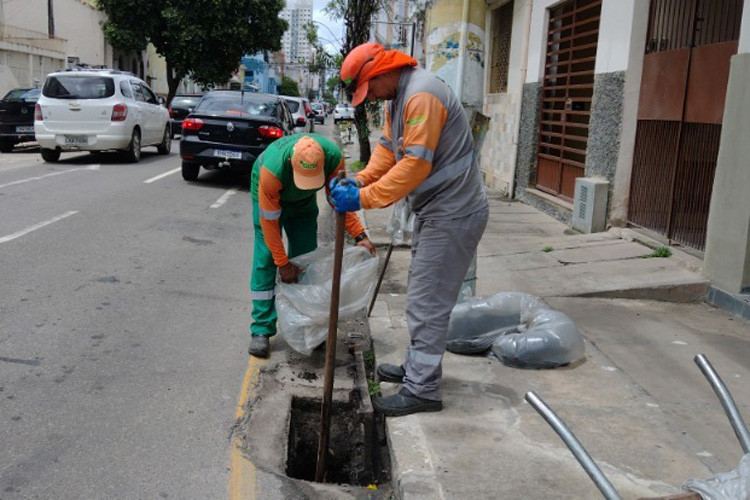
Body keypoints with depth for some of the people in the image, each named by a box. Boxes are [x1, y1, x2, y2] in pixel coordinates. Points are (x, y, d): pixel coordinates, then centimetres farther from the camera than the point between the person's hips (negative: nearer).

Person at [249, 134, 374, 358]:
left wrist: (360, 235, -23)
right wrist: (282, 263, -27)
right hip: (270, 195, -3)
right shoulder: (272, 169, -43)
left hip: (303, 201, 4)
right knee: (265, 258, -11)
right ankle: (261, 330, -6)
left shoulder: (334, 157, -35)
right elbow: (269, 221, -31)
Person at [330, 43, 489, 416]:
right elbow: (387, 148, 12)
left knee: (427, 303, -6)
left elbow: (416, 164, -28)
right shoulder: (397, 97, 12)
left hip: (452, 214, -11)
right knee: (423, 297, 20)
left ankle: (422, 389, 4)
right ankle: (418, 367, 34)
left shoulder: (422, 96, -22)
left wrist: (363, 198, -25)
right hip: (435, 212, 11)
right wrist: (359, 180, -5)